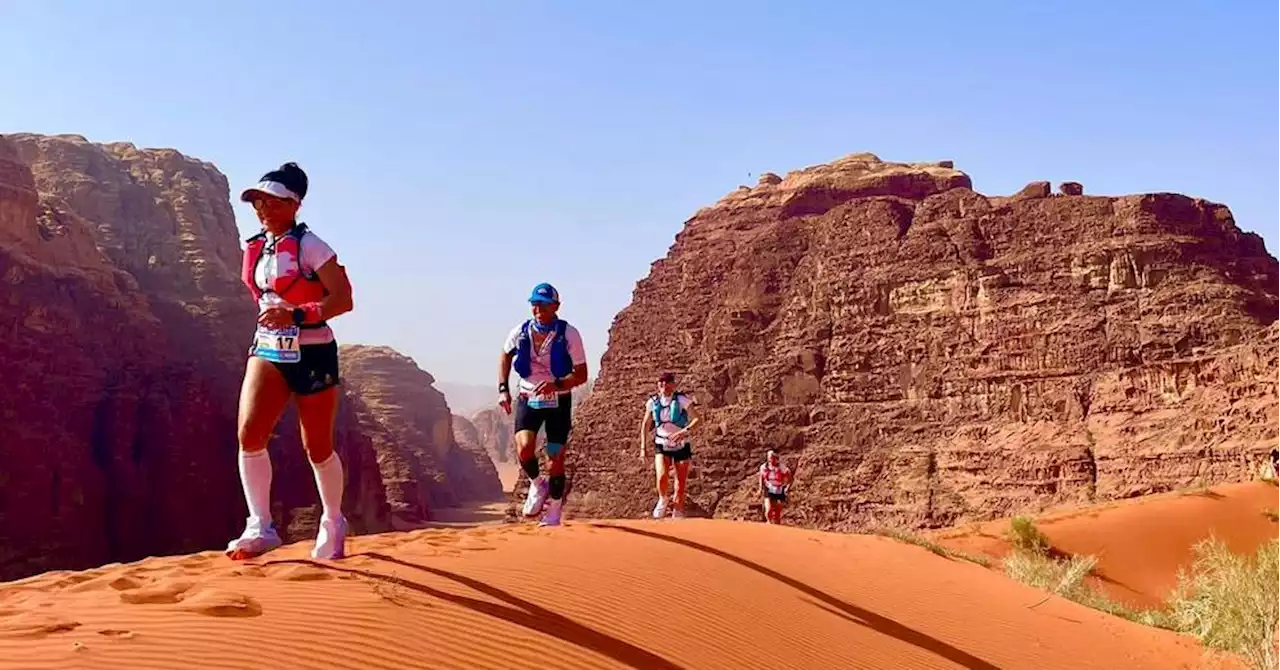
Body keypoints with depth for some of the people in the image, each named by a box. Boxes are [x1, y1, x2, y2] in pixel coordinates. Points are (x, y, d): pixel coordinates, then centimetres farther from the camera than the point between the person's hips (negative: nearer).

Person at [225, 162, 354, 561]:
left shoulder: (308, 245, -11)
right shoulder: (254, 249, 9)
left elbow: (343, 299, -17)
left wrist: (296, 315, -27)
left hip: (312, 354, -5)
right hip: (267, 351, 5)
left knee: (317, 448, 6)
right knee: (249, 433, -17)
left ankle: (333, 523, 28)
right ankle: (261, 528, -11)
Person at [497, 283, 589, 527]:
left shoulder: (569, 335, -15)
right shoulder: (520, 332, -6)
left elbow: (581, 374, -13)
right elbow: (505, 357, 15)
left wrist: (556, 384, -29)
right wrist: (503, 389, 5)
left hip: (559, 402, -2)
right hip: (528, 399, 2)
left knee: (556, 457, 1)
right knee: (524, 447, -21)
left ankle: (554, 512, 20)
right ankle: (537, 484, 10)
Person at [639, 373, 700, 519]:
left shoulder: (682, 400, -13)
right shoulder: (653, 402, -3)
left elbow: (696, 419, -20)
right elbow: (645, 425, 8)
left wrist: (684, 431, -37)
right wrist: (643, 448, 5)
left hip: (681, 446, -1)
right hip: (662, 446, 1)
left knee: (681, 482, 5)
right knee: (661, 476, -20)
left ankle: (678, 511, 25)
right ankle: (662, 500, 11)